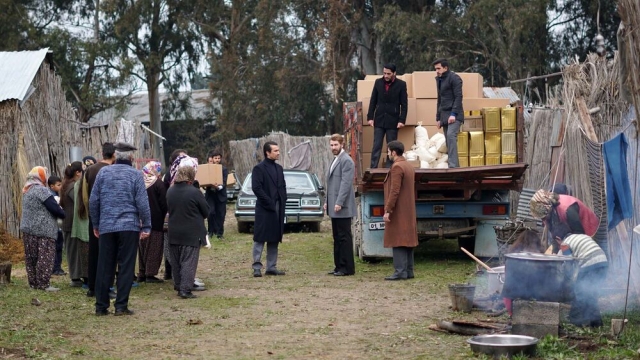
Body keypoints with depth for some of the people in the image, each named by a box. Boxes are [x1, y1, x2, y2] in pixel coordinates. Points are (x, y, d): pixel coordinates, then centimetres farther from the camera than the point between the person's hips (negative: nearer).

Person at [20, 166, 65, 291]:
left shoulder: (26, 190, 17)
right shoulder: (41, 190, -12)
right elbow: (54, 208, -14)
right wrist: (66, 215, 2)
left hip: (28, 229, 9)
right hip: (43, 230, -9)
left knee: (31, 257, 10)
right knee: (45, 257, -6)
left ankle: (33, 282, 14)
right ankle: (43, 284, -7)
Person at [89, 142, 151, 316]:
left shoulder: (103, 172, 6)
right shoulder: (135, 175, -3)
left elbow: (93, 200, 6)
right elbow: (142, 203, -7)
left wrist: (96, 224, 15)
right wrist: (146, 226, -1)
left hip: (106, 227, 3)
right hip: (129, 226, -3)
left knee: (105, 267, 7)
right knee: (126, 267, 2)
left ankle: (101, 306, 10)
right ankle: (121, 306, 0)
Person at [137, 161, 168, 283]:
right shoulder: (158, 184, -12)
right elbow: (164, 203, -12)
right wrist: (163, 215, 2)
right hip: (156, 221, -6)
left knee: (142, 247, 14)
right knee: (154, 248, 0)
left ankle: (142, 273, 16)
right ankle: (150, 274, -3)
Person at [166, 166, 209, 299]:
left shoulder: (170, 191, 2)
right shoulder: (194, 192, -16)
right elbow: (206, 211, -6)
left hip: (174, 233, 6)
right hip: (191, 234, -6)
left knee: (176, 262, 14)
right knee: (189, 262, -3)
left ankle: (178, 286, 20)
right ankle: (185, 289, -9)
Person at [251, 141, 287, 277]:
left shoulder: (279, 168, 15)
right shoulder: (259, 168, -7)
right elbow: (257, 188, -15)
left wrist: (283, 202, 3)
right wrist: (270, 203, -15)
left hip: (278, 209, 7)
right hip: (264, 209, -7)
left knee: (274, 240, 9)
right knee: (260, 239, -3)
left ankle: (272, 267, 14)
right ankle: (257, 267, 0)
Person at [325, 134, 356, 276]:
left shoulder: (346, 161, -11)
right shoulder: (335, 160, 18)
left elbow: (346, 183, -17)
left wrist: (339, 203, -21)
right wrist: (327, 202, 17)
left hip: (342, 207, -9)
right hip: (334, 207, 9)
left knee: (344, 237, -6)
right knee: (337, 237, 11)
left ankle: (347, 268, -2)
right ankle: (339, 266, 16)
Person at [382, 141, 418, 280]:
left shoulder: (397, 167, -15)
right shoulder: (409, 166, 15)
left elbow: (394, 191, -20)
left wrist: (388, 210, -19)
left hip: (398, 212, -10)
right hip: (409, 212, 10)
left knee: (398, 242, -9)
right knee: (408, 241, 10)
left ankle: (400, 272, -10)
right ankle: (409, 271, 13)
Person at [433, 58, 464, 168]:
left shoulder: (454, 78, -5)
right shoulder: (439, 79, 19)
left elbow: (458, 97, -12)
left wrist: (453, 114, -20)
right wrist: (438, 117, 20)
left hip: (454, 115, -8)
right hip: (444, 115, 8)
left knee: (451, 136, -24)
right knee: (448, 141, 3)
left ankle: (453, 165, -30)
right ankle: (456, 166, 6)